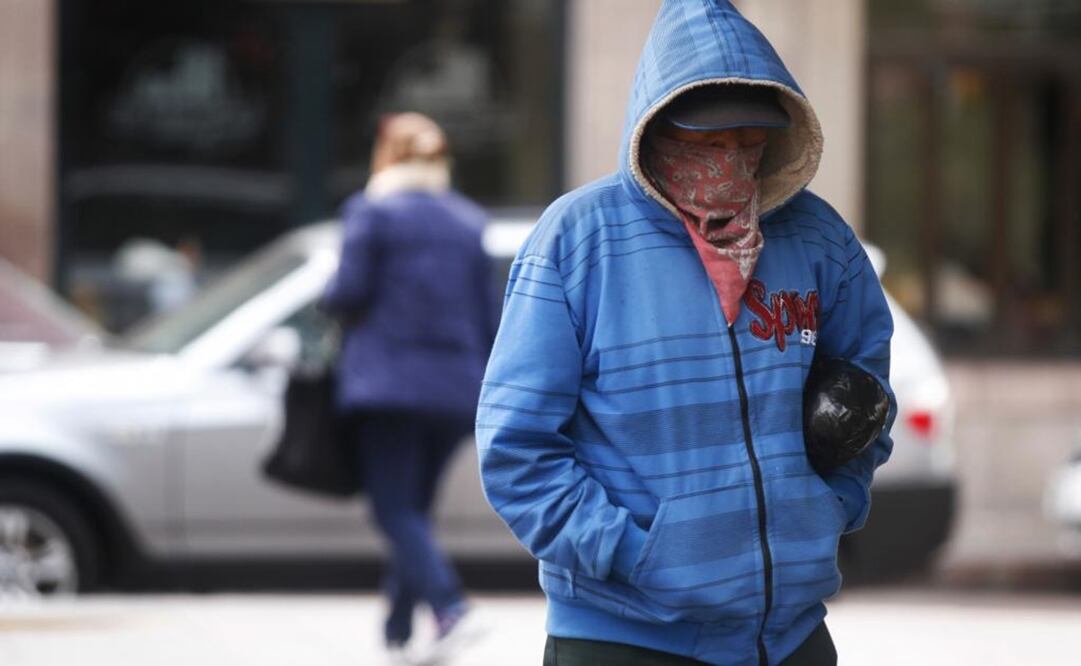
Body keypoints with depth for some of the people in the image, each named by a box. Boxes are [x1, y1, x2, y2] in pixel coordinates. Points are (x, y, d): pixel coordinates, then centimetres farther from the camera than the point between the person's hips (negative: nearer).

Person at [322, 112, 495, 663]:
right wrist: (490, 393, 17)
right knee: (414, 509, 14)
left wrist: (329, 297, 14)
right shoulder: (469, 220, 12)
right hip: (455, 388, 5)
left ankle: (449, 608, -26)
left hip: (389, 383, -5)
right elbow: (487, 313, 12)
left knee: (396, 510, -7)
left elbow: (350, 292, -10)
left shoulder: (371, 213, -4)